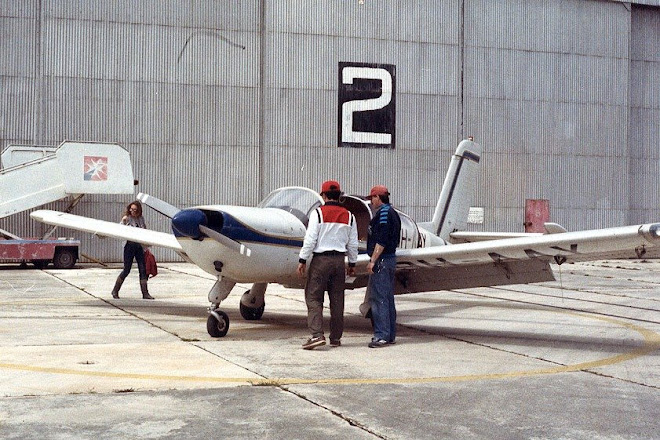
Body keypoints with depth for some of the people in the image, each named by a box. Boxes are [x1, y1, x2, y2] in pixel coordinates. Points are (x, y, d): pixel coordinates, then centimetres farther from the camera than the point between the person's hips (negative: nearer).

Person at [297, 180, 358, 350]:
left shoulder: (318, 213, -7)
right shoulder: (348, 216, 7)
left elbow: (310, 240, -10)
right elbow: (353, 243, 10)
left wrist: (302, 260, -4)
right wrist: (352, 264, 20)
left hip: (321, 259, -4)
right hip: (339, 260, 5)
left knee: (313, 297, -2)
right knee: (337, 300, 10)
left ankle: (317, 335, -15)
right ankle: (336, 337, 15)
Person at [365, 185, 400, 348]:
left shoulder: (384, 213, -13)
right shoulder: (393, 213, 19)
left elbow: (381, 240, -20)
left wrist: (373, 260, -21)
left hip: (382, 260, -11)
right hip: (391, 258, 11)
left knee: (378, 298, -10)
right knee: (388, 298, 12)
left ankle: (382, 335, -12)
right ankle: (390, 334, 16)